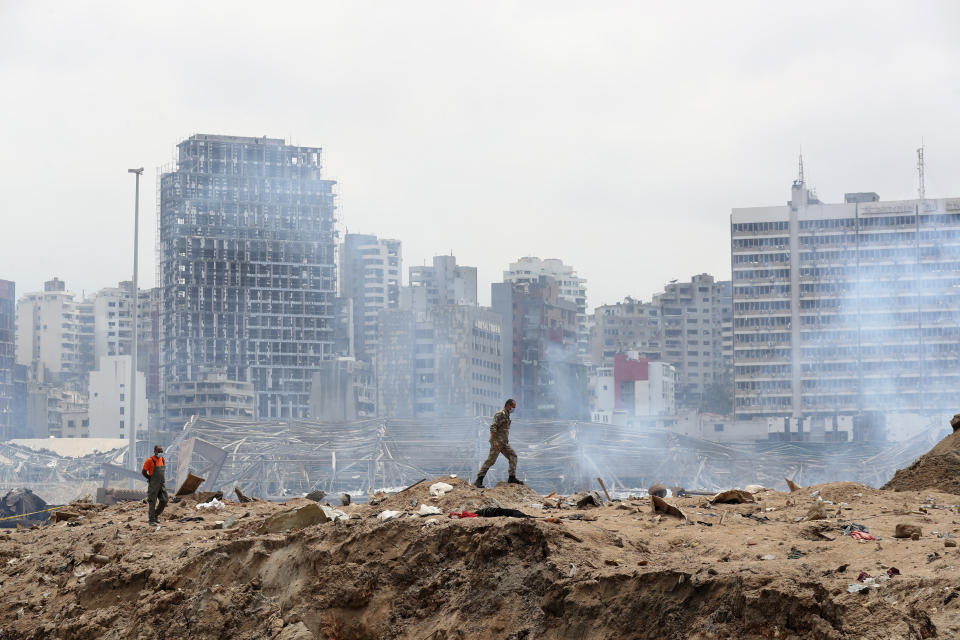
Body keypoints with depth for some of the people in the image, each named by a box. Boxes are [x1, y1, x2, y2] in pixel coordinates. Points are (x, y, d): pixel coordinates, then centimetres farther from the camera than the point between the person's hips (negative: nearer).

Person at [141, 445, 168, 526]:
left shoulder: (163, 460, 7)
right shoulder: (150, 460, -12)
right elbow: (143, 472, -5)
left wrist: (162, 480, 12)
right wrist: (151, 479, 1)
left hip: (162, 484, 6)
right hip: (153, 485, -6)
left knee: (164, 501, 2)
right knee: (152, 502, -2)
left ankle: (155, 515, 21)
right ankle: (152, 521, 2)